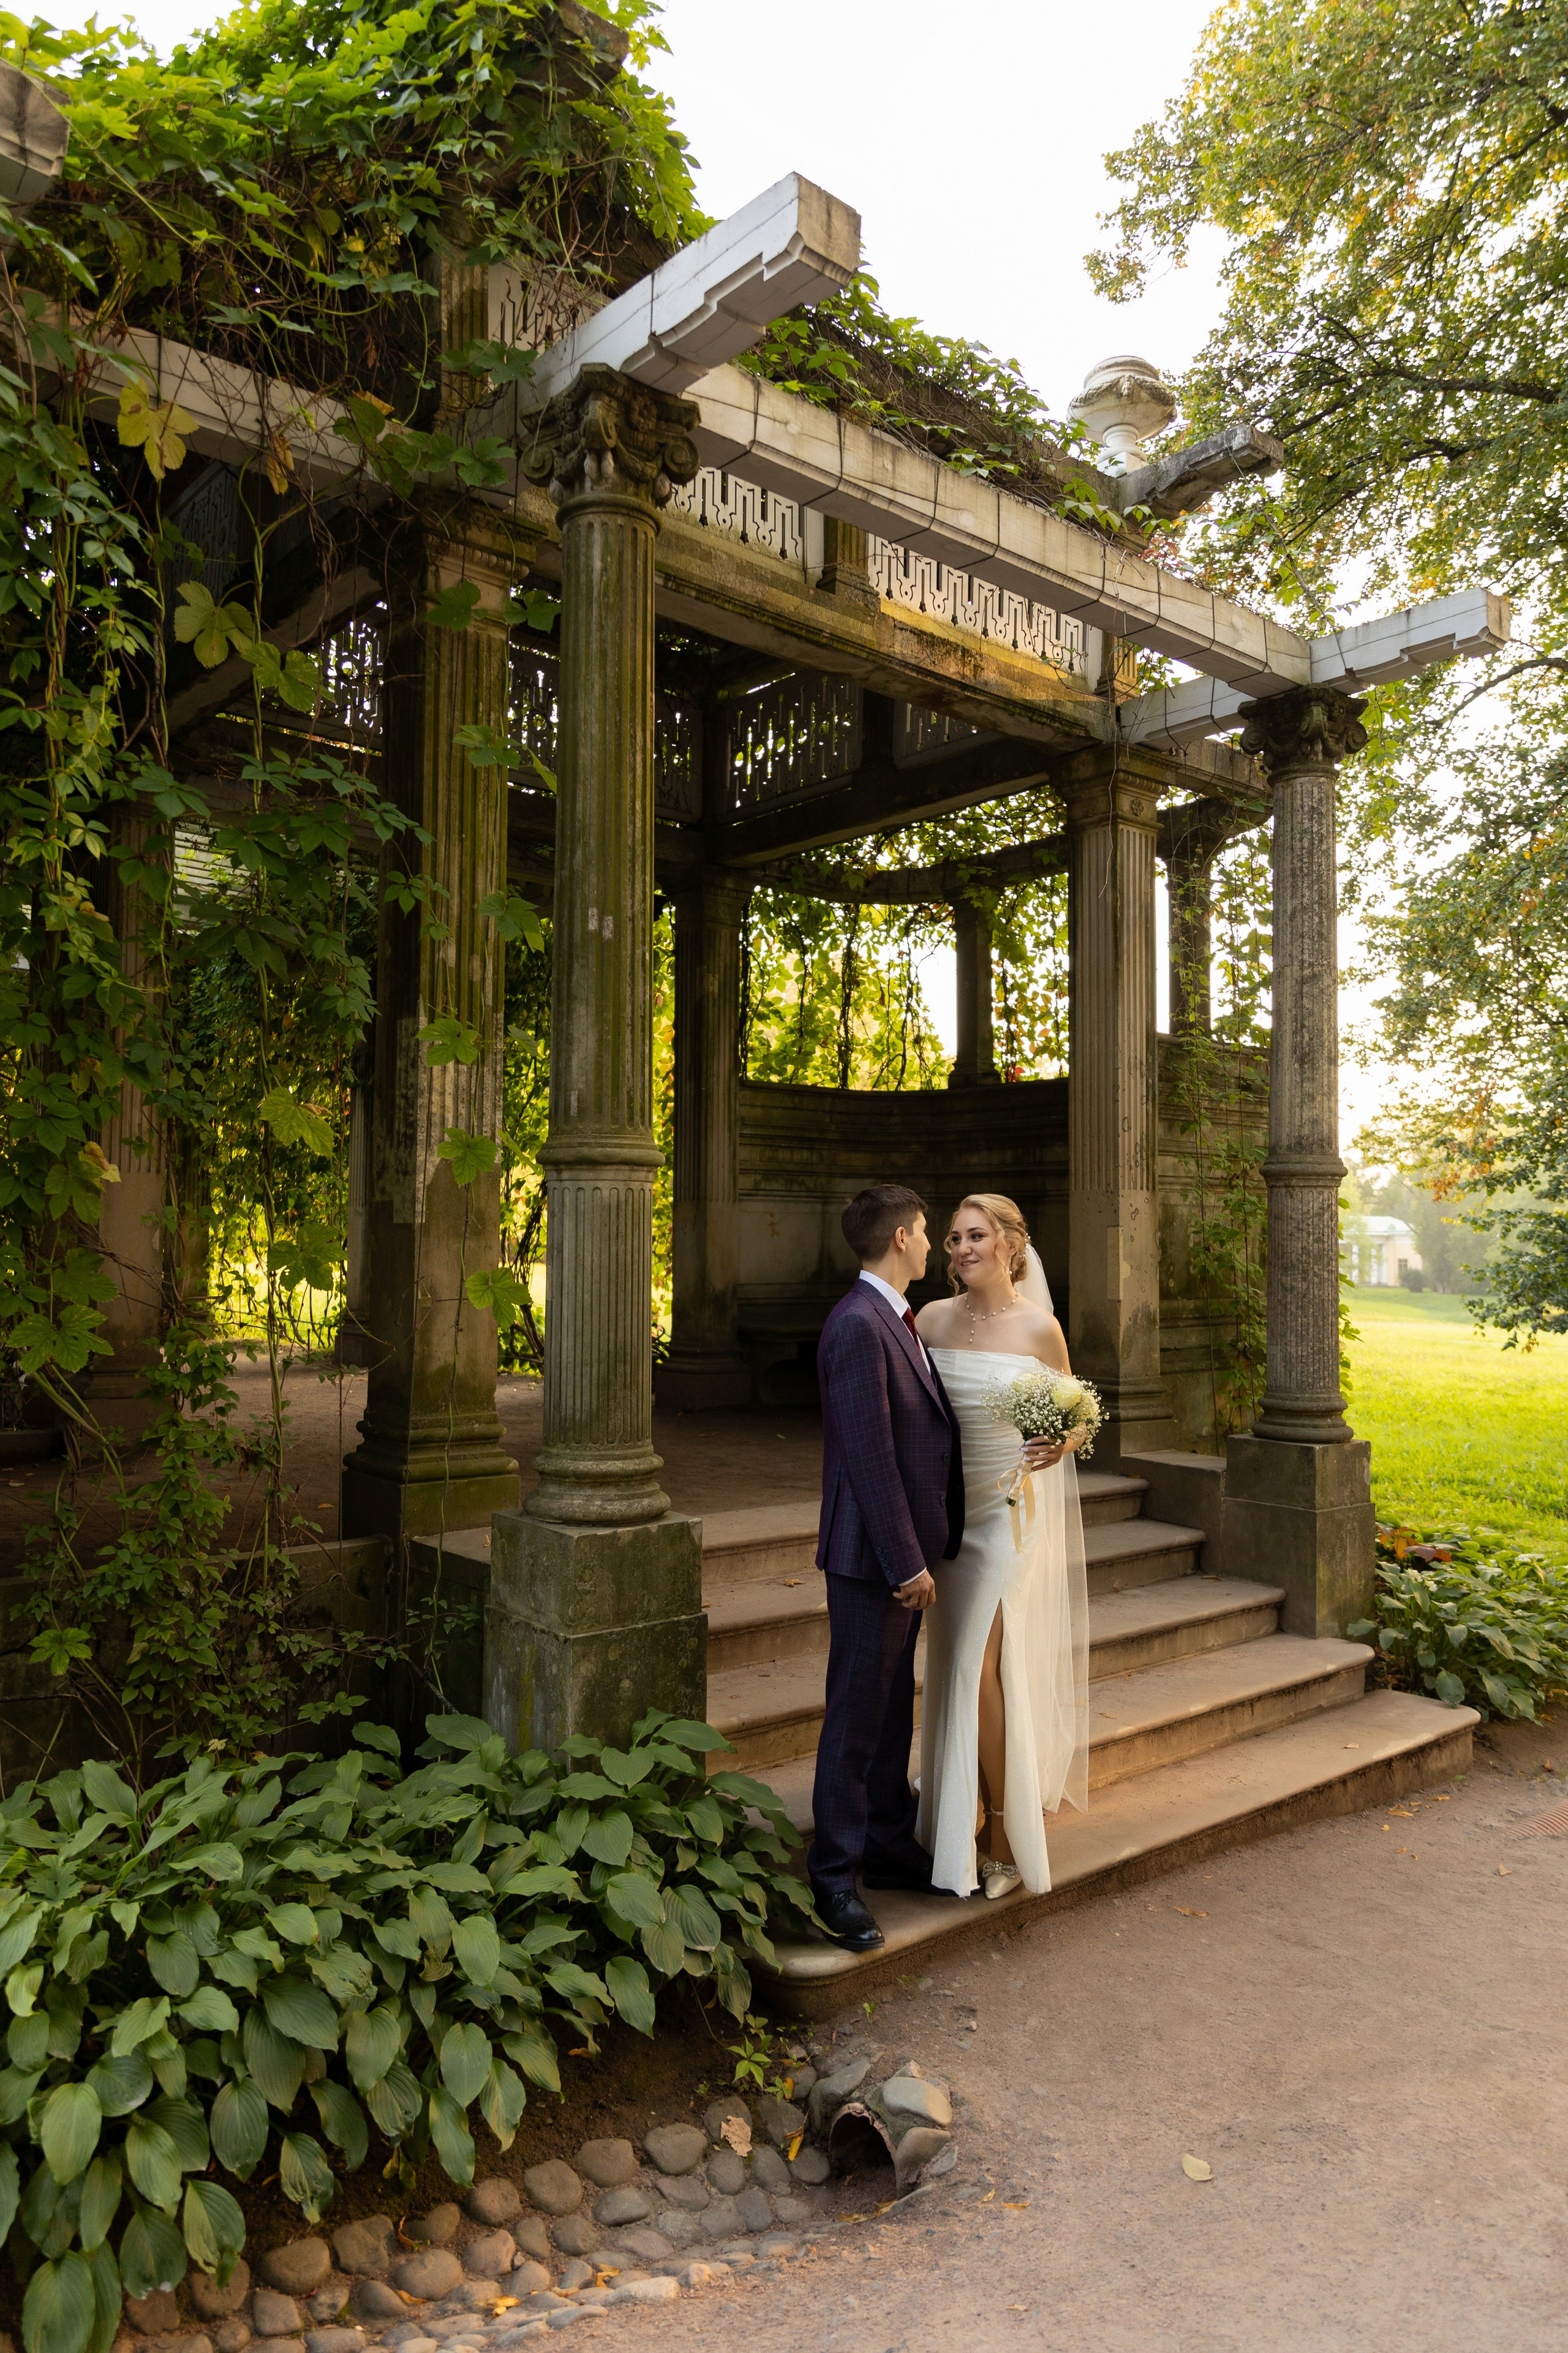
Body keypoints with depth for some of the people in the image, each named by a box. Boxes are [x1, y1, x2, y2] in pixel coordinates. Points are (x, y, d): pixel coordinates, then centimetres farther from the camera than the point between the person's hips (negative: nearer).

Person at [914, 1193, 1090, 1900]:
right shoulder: (931, 1319, 2)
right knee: (957, 1667, 10)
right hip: (948, 1509, 4)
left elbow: (1070, 1420, 4)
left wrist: (1061, 1445, -18)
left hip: (1012, 1512, -3)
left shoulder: (1038, 1328, -6)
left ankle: (1006, 1833, 11)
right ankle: (963, 1822, 26)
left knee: (983, 1667, -6)